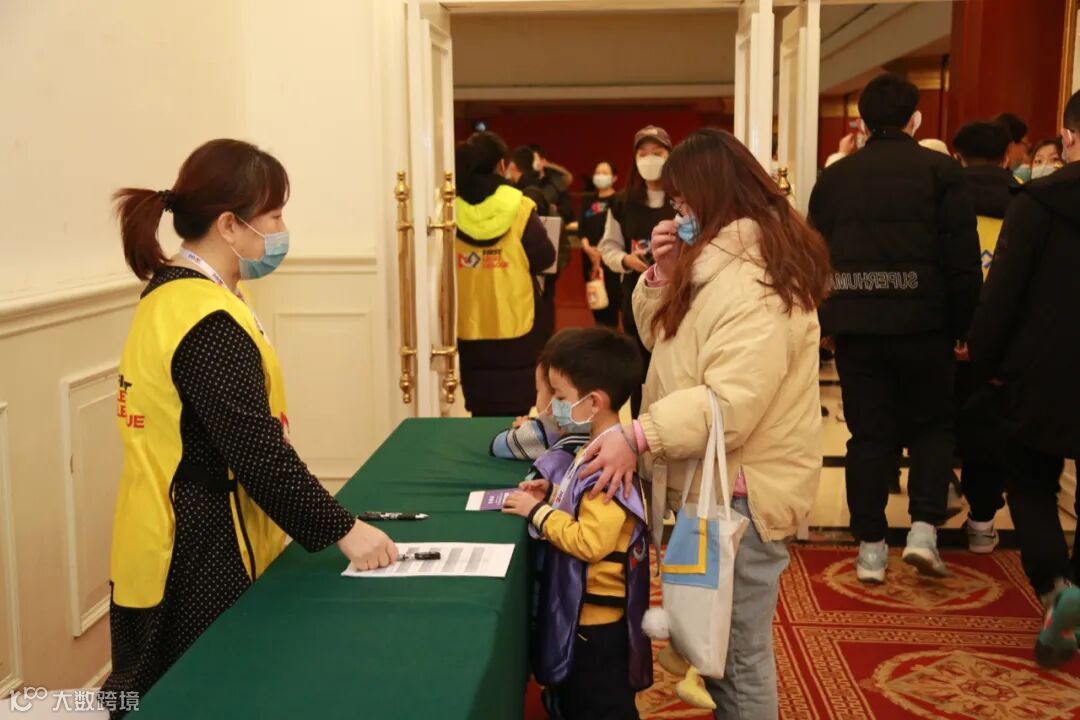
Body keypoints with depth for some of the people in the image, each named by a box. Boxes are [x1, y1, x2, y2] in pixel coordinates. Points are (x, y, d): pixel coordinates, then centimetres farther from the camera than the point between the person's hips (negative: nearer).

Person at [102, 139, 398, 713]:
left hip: (173, 550, 10)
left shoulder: (169, 295, 8)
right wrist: (343, 529, -18)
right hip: (199, 560, -10)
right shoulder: (209, 325, -24)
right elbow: (259, 455, -26)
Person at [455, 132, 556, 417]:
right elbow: (543, 259, -5)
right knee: (515, 412, 6)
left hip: (470, 326, 3)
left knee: (481, 410, 10)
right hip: (515, 322, -2)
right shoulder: (518, 206, -7)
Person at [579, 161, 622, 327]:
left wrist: (601, 251, -17)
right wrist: (587, 248, -9)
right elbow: (581, 228, 9)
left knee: (611, 299, -9)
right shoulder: (588, 202, 16)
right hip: (590, 258, 5)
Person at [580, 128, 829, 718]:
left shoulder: (757, 281, -23)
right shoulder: (718, 261, 11)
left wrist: (639, 436, -31)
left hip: (740, 491, -10)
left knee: (739, 651, 3)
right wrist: (664, 273, 0)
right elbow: (662, 339, 16)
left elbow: (731, 403, -30)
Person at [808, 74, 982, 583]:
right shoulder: (940, 170, -3)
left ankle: (871, 547, 12)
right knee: (933, 425, 15)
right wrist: (964, 326, 2)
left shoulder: (835, 177, 7)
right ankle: (924, 528, 3)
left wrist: (822, 321, 16)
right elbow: (963, 260, -6)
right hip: (922, 324, -2)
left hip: (855, 327, 3)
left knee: (869, 435, 9)